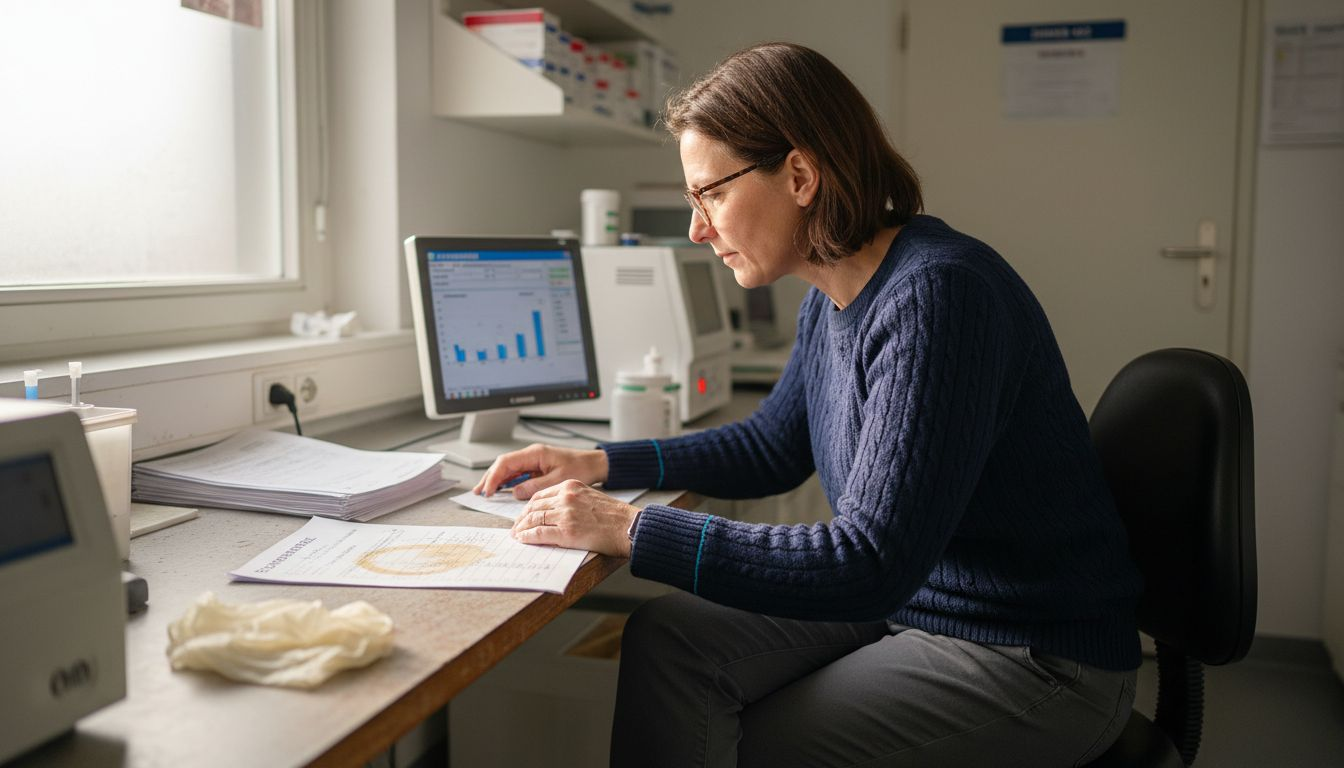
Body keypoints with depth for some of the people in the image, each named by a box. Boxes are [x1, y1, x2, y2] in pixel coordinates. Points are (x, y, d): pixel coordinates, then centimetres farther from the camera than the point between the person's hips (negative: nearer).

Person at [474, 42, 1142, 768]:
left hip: (1031, 655, -7)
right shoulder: (833, 296, 1)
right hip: (905, 599, 7)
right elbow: (772, 448, 15)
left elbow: (871, 563, -30)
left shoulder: (935, 296, -27)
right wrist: (600, 464, 4)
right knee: (665, 638, -7)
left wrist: (628, 531, -28)